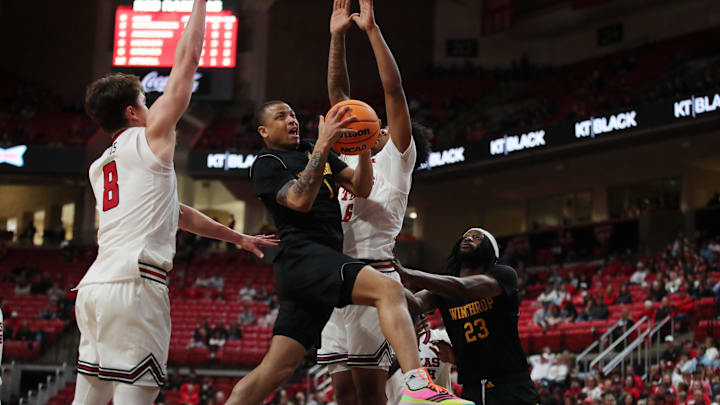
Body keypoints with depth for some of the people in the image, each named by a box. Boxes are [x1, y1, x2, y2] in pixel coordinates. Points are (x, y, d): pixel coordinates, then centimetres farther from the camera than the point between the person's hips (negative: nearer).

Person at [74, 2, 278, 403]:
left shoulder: (100, 168, 27)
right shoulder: (151, 137, 5)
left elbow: (174, 212, 34)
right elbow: (187, 61, 7)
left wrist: (237, 238, 39)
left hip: (94, 285, 8)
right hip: (133, 284, -8)